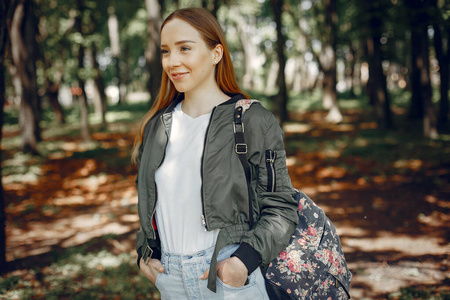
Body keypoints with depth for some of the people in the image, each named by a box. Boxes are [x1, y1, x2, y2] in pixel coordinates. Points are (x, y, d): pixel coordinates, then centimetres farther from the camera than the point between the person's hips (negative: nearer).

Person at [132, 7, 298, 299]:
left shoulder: (252, 121, -8)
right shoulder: (157, 126, 7)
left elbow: (281, 207, -7)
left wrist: (245, 260, -19)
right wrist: (144, 253, 6)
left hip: (229, 275, -4)